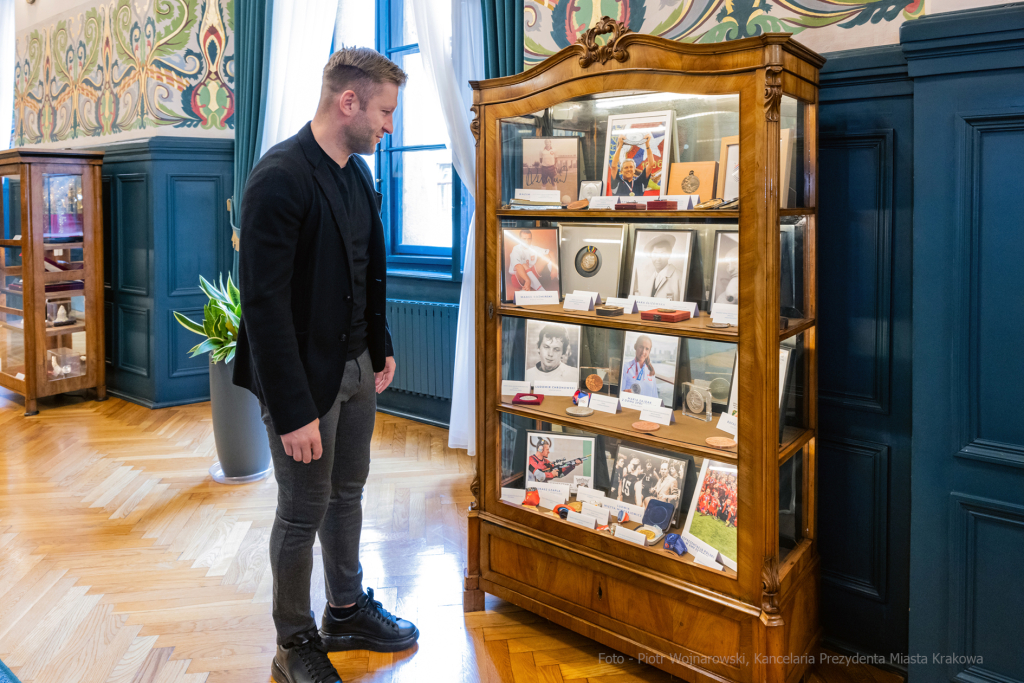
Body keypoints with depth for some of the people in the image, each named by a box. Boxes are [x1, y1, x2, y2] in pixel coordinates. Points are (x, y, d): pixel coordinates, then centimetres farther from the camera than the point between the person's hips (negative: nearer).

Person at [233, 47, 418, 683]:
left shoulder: (358, 172, 6)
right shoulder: (280, 177, -20)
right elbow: (264, 302, -23)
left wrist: (381, 347, 12)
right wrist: (293, 410, -24)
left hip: (357, 366, 8)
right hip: (306, 375, -8)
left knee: (347, 494, 21)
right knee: (303, 515, 7)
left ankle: (348, 612, 40)